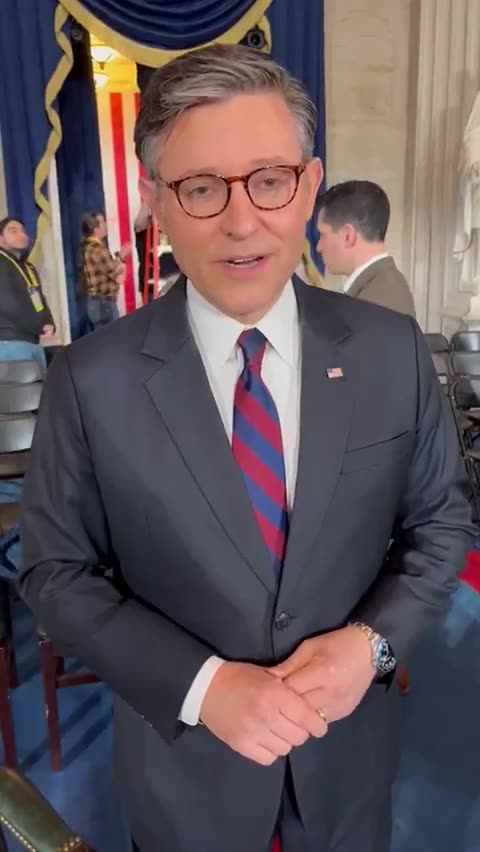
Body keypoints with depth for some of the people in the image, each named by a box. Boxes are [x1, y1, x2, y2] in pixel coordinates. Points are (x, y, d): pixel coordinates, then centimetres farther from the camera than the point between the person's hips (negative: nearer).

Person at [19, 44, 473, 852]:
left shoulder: (391, 349, -12)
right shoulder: (91, 379, -17)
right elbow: (57, 570, -10)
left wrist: (372, 640, -17)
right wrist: (199, 685, -21)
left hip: (349, 737, 2)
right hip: (184, 752, -1)